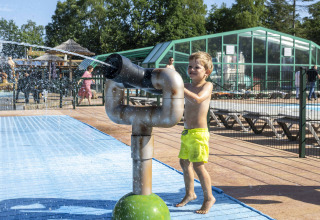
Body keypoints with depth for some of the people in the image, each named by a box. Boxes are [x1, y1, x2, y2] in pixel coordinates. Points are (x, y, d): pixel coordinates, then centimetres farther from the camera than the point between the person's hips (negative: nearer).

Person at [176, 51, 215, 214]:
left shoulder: (207, 86, -9)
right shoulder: (188, 86, 10)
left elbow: (197, 99, -28)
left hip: (199, 133, -8)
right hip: (186, 132, 8)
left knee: (198, 166, -8)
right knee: (184, 163, 15)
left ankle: (209, 198, 9)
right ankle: (190, 193, 33)